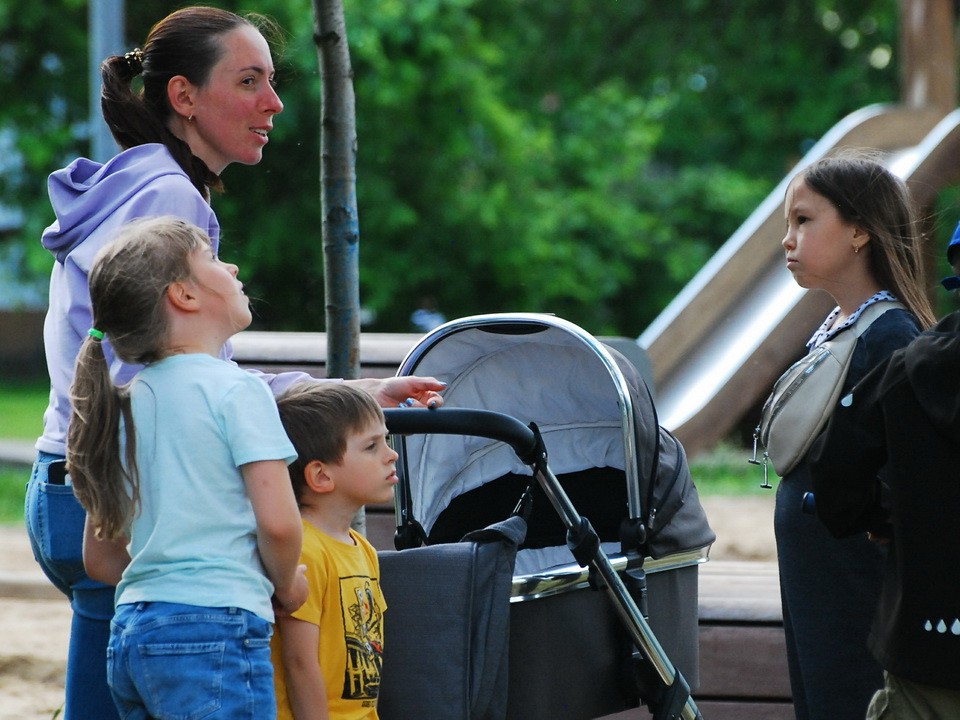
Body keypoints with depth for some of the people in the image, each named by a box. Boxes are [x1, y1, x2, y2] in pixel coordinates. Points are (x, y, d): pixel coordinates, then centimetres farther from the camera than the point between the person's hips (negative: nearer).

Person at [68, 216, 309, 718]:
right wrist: (286, 584, 3)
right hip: (215, 633, -8)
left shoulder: (125, 404, 14)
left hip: (129, 634, 8)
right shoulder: (236, 389, -7)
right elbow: (277, 521, -15)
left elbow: (99, 559, 17)